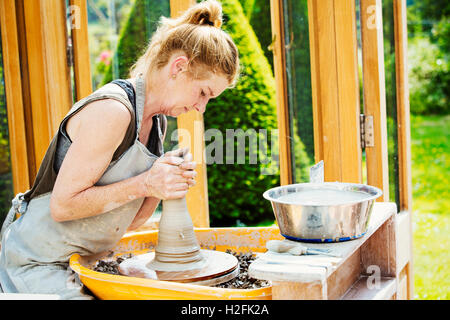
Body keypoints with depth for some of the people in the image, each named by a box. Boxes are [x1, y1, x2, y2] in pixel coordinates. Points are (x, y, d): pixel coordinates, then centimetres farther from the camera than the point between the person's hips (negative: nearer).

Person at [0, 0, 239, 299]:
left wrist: (169, 177, -11)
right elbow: (63, 205, -22)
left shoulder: (157, 122, 7)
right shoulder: (110, 111, -22)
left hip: (85, 261, 8)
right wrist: (145, 184, -24)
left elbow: (129, 220, 6)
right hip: (37, 261, -8)